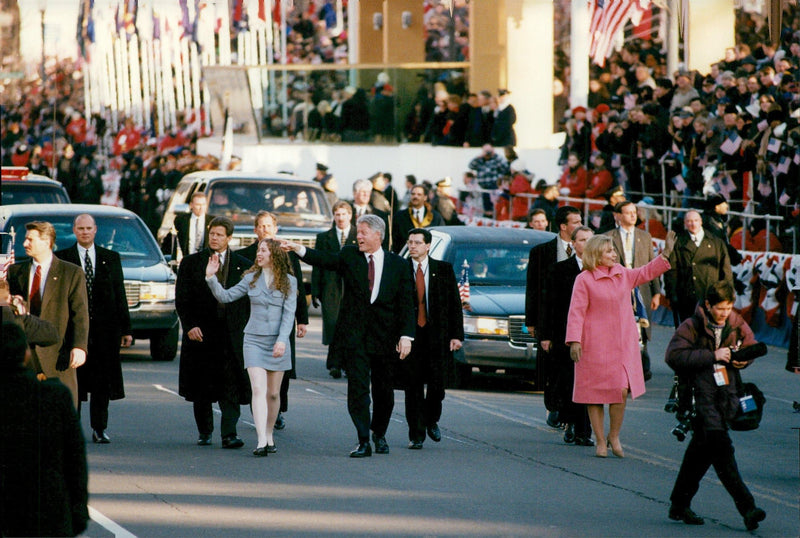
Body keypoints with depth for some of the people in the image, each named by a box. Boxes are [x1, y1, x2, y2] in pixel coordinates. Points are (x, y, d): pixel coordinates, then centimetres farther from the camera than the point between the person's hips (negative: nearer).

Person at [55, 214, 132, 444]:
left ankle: (99, 429, 10)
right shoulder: (62, 259, 4)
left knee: (103, 381, 3)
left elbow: (120, 294, 10)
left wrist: (125, 329, 5)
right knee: (73, 380, 0)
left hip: (105, 328, 2)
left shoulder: (111, 258, 10)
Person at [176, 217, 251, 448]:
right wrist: (190, 325, -10)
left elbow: (248, 301, 9)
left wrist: (244, 329, 0)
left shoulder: (243, 265, 7)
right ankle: (204, 431, 22)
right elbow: (182, 299, 2)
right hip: (200, 333, 1)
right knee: (201, 388, 8)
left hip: (232, 336, -1)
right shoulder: (191, 263, 6)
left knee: (231, 387, -8)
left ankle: (229, 434, -10)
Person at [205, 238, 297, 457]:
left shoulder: (288, 282, 1)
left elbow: (289, 313, -4)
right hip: (254, 339, 0)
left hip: (277, 341, 0)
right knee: (258, 389, -12)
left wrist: (282, 340, -14)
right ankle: (262, 441, -20)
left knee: (273, 393, 7)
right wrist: (211, 277, -6)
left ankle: (269, 436, 24)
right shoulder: (251, 279, 7)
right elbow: (225, 296, 7)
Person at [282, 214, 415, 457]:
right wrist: (299, 250, -28)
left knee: (383, 390, 9)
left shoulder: (397, 264, 4)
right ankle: (363, 442, -8)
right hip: (354, 335, -1)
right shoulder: (349, 257, 5)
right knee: (357, 387, -9)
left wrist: (406, 336, -7)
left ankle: (379, 434, 31)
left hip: (385, 336, 1)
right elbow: (325, 259, -10)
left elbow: (406, 303, 2)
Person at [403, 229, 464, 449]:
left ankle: (432, 421, 27)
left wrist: (456, 335, 0)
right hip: (409, 336, -1)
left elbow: (455, 304, 7)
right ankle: (416, 435, 6)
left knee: (437, 384, 0)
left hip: (437, 335, 1)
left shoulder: (444, 270, 6)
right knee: (413, 387, 0)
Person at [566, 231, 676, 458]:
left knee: (621, 390, -6)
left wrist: (666, 253, 17)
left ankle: (614, 435, 12)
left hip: (622, 344, 4)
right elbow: (576, 312, -9)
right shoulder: (584, 280, -7)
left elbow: (648, 272, 25)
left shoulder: (624, 275, 11)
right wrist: (574, 341, -17)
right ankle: (600, 442, 11)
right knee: (595, 394, 0)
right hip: (595, 345, -4)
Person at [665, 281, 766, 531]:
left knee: (701, 449, 12)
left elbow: (751, 345, 25)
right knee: (721, 447, -16)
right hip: (701, 392, -6)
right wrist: (712, 356, -19)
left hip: (727, 391, 6)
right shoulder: (691, 327, -7)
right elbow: (674, 356, -17)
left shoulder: (736, 325, 8)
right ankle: (746, 506, -20)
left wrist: (743, 359, 1)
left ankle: (680, 505, 24)